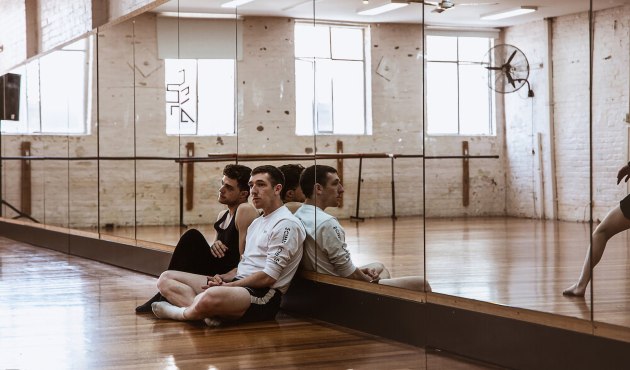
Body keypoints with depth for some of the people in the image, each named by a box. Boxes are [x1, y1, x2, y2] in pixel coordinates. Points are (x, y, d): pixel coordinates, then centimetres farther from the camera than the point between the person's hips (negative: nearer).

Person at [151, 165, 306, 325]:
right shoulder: (257, 222, 24)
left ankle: (180, 312, -10)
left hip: (264, 294, -10)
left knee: (212, 297, -43)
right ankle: (210, 312, -22)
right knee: (166, 278, 3)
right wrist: (223, 278, 3)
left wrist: (228, 286, -9)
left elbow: (268, 277, -14)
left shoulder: (286, 224, -8)